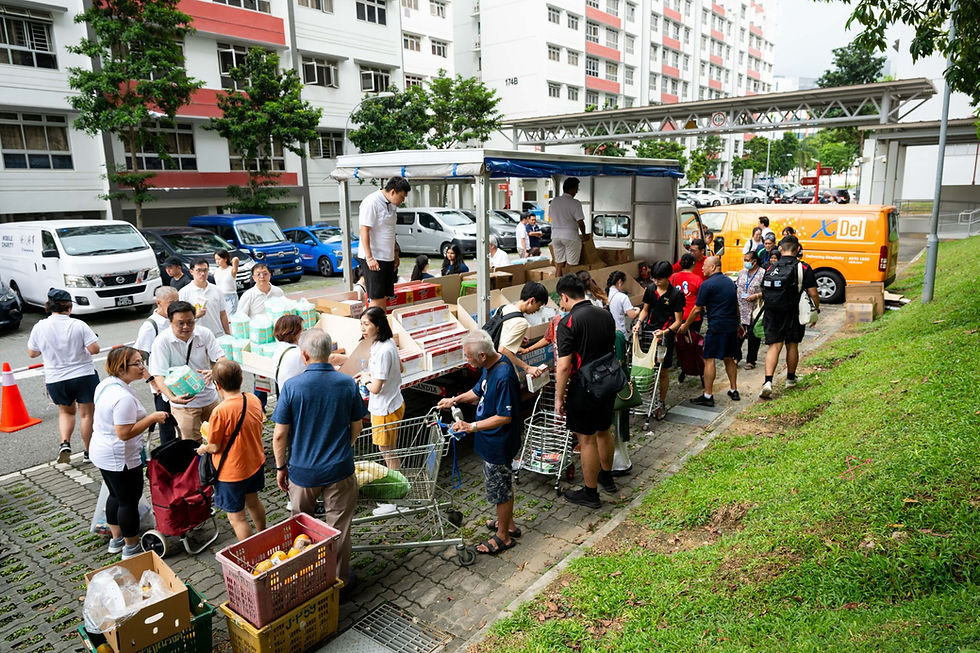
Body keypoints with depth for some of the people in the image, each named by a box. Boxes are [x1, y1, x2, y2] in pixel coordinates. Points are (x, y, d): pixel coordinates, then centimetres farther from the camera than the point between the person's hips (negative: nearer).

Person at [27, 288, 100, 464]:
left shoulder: (39, 327, -6)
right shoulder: (78, 325, -13)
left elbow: (32, 353, 5)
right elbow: (94, 349, -16)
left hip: (56, 380, 3)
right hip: (84, 376, -2)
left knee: (65, 411, 25)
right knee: (86, 413, 12)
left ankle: (65, 443, 4)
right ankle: (88, 451, 19)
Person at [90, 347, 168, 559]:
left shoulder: (105, 384, 2)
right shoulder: (124, 398, -30)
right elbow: (125, 433, -30)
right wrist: (152, 418, -23)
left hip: (102, 452, 10)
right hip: (120, 459, -10)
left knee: (116, 496, 24)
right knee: (129, 501, 6)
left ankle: (116, 540, 40)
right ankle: (131, 548, 21)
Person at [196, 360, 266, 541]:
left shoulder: (220, 411, -27)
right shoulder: (253, 399, -7)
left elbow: (215, 447, -17)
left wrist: (203, 449, 5)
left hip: (232, 472, -7)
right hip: (256, 462, 8)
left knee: (236, 518, 8)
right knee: (252, 501, 29)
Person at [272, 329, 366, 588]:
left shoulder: (292, 386, -16)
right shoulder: (348, 384, -9)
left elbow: (279, 435, -11)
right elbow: (356, 427, 2)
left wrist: (280, 467, 4)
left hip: (302, 470, 0)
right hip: (340, 469, 1)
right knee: (339, 529, 14)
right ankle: (340, 580, 28)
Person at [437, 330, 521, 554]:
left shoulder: (504, 376, -31)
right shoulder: (490, 365, -1)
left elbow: (505, 417, -28)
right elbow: (480, 391, 17)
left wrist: (472, 426, -27)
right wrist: (455, 400, 9)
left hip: (498, 443, -9)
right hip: (491, 440, 9)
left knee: (500, 488, 8)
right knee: (503, 483, 24)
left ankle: (503, 536, 26)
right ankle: (508, 523, 44)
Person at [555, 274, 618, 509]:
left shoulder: (568, 323, -19)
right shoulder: (606, 315, 4)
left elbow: (563, 367, -21)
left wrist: (559, 397, -11)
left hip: (583, 389, -7)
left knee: (587, 439, 5)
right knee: (604, 431, 23)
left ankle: (590, 493, 18)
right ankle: (607, 478, 42)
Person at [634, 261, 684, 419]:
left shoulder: (676, 294, -8)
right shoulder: (651, 289, 5)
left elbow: (678, 321, -7)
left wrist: (665, 331, -24)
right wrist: (639, 322, -2)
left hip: (664, 335, -3)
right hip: (648, 331, 4)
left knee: (663, 371, 5)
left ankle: (661, 403, 19)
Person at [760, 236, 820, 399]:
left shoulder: (770, 269, 3)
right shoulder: (803, 268, -6)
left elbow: (764, 293, 7)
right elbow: (813, 294, -7)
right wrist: (817, 309, 8)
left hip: (772, 314, 1)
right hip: (792, 314, -1)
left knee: (774, 346, 2)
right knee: (792, 345, 15)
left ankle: (768, 381, -13)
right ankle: (790, 379, 31)